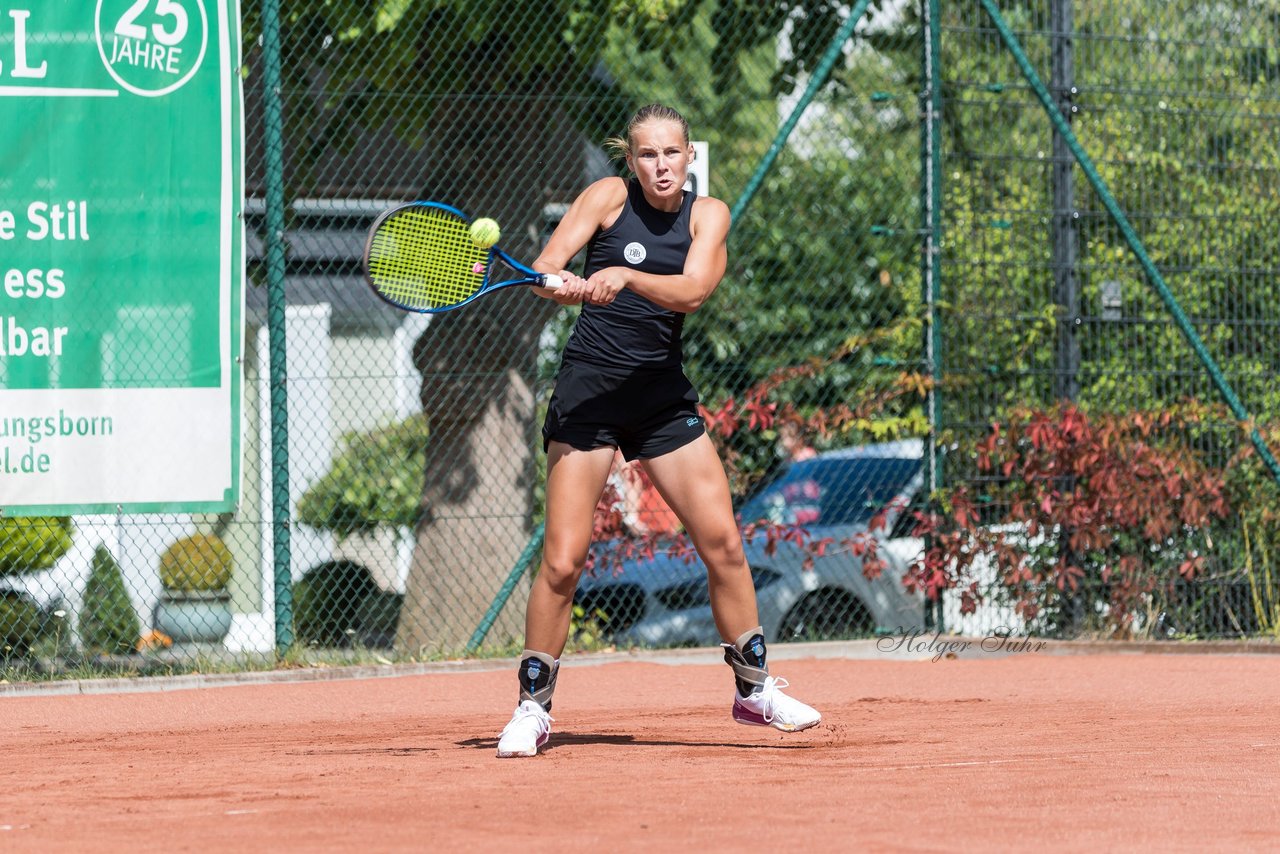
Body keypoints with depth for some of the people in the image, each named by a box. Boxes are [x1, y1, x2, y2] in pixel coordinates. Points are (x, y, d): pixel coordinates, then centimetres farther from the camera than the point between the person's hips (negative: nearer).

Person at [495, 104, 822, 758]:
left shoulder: (707, 215, 3)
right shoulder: (609, 197, -2)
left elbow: (692, 291, -15)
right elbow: (544, 265, -13)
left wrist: (623, 276, -32)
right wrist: (560, 283, -36)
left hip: (662, 394, 3)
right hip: (588, 388, -3)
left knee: (722, 540, -1)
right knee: (563, 558, -9)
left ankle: (754, 688, 15)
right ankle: (533, 707, 2)